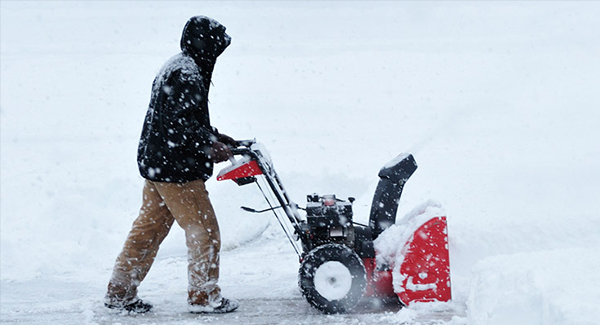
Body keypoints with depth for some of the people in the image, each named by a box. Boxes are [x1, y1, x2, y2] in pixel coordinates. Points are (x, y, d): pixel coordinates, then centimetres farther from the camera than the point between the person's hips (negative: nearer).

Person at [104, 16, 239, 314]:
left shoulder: (176, 67, 17)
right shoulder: (187, 73, -17)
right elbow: (182, 122, -25)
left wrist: (214, 137, 17)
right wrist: (209, 146, -17)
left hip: (155, 163, 10)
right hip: (176, 169, -10)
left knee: (149, 228, 14)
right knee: (204, 230, 0)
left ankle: (119, 293, 20)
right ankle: (203, 297, 9)